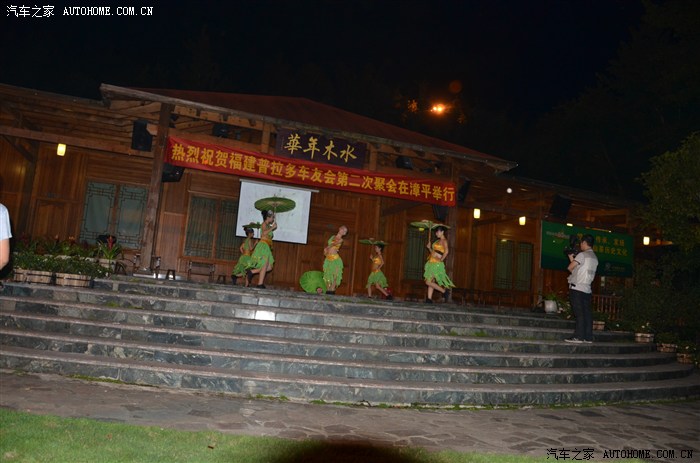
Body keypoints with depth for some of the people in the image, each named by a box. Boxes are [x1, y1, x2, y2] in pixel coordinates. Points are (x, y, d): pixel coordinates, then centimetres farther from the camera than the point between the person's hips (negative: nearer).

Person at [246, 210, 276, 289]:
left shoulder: (268, 226, 23)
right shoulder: (264, 224, -2)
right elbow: (264, 233, -19)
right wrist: (272, 228, -11)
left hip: (266, 248, 9)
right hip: (263, 246, -9)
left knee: (269, 267, 1)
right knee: (265, 266, -11)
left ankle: (251, 271, 2)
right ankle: (260, 284, -10)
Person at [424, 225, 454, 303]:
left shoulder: (444, 241, -8)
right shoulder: (437, 241, 18)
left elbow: (446, 251, -26)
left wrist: (441, 259, -19)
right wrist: (429, 248, 6)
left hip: (437, 264, -9)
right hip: (432, 263, 9)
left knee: (428, 282, -11)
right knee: (430, 282, 7)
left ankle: (444, 291, -2)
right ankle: (429, 299, 9)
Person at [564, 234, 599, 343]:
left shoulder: (582, 255, -9)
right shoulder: (595, 258, 15)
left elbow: (570, 267, -8)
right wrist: (573, 259, 17)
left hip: (577, 288, -7)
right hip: (587, 289, 7)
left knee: (579, 313, -8)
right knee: (587, 313, 6)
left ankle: (578, 336, -8)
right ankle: (588, 337, 7)